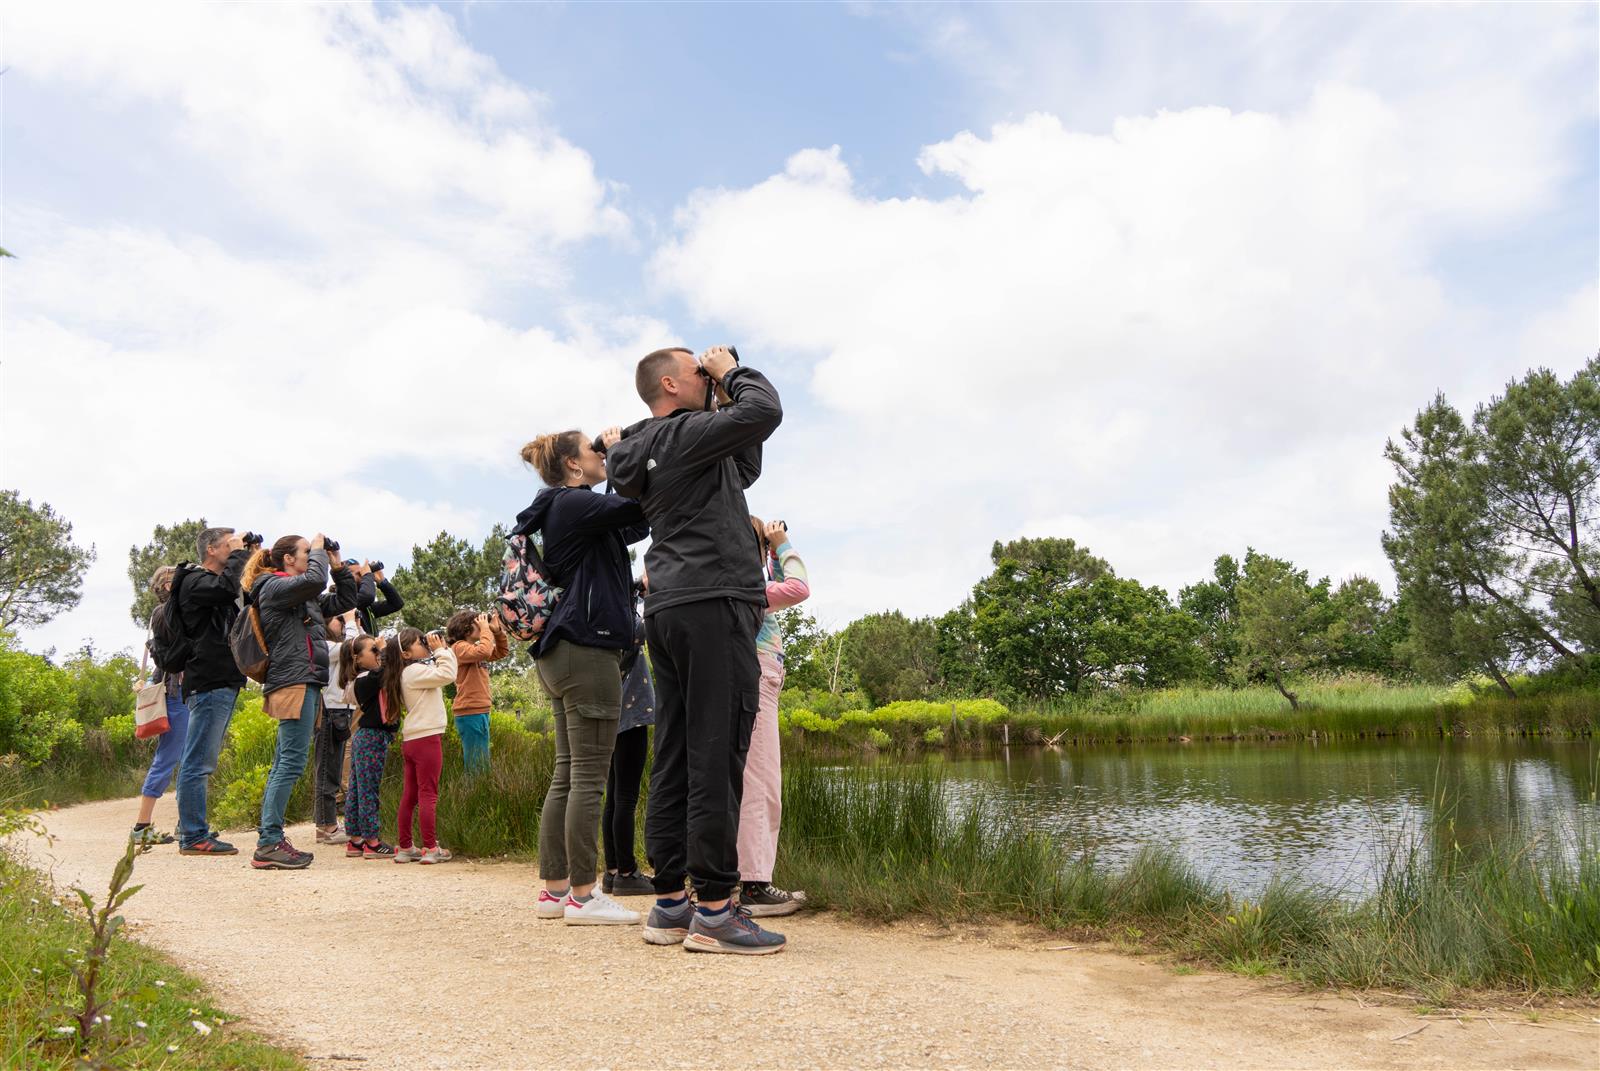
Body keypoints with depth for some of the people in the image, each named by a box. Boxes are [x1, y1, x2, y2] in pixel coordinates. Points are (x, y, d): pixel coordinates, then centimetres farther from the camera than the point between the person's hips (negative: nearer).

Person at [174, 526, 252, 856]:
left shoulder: (215, 584, 24)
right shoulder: (195, 581, -6)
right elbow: (228, 587, -26)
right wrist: (239, 554, -11)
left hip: (223, 683, 10)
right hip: (209, 683, -10)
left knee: (200, 762, 14)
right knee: (199, 762, -8)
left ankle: (192, 828, 22)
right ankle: (194, 836, -6)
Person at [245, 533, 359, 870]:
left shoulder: (305, 597, 24)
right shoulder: (274, 587, -4)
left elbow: (344, 601, 28)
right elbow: (314, 579, -22)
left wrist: (337, 566, 19)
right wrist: (318, 549, -5)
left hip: (305, 683, 10)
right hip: (294, 682, -10)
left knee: (284, 763, 9)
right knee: (292, 761, -13)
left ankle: (269, 842, 12)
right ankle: (268, 844, -13)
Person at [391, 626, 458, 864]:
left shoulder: (410, 672, 17)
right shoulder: (414, 671, -11)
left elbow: (441, 675, 20)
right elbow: (447, 675, -20)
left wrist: (441, 649, 13)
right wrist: (441, 650, -8)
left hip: (411, 739, 10)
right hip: (426, 738, -10)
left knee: (410, 795, 12)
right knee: (428, 794, -6)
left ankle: (405, 848, 17)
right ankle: (430, 849, -3)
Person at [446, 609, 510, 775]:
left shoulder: (475, 648, 16)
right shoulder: (460, 647, -10)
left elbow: (502, 651, 22)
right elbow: (484, 651, -29)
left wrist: (497, 630, 9)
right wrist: (485, 629, -15)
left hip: (479, 713, 10)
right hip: (471, 714, -10)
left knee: (480, 764, 13)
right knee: (477, 767, -11)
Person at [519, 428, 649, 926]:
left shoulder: (561, 510, 22)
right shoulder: (573, 504, -7)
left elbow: (637, 524, 25)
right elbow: (642, 503, -19)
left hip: (562, 651, 10)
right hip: (588, 647, -10)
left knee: (567, 776, 10)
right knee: (588, 778, -7)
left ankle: (554, 889, 15)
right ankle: (582, 895, -3)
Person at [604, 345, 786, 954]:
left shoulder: (652, 452, 23)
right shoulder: (682, 433, -5)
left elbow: (745, 470, 30)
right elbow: (765, 411, -17)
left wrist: (723, 389, 23)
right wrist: (732, 372, 3)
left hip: (668, 611, 10)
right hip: (713, 605, -10)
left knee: (675, 759, 7)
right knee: (716, 757, -9)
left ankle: (669, 904, 11)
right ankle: (713, 910, -7)